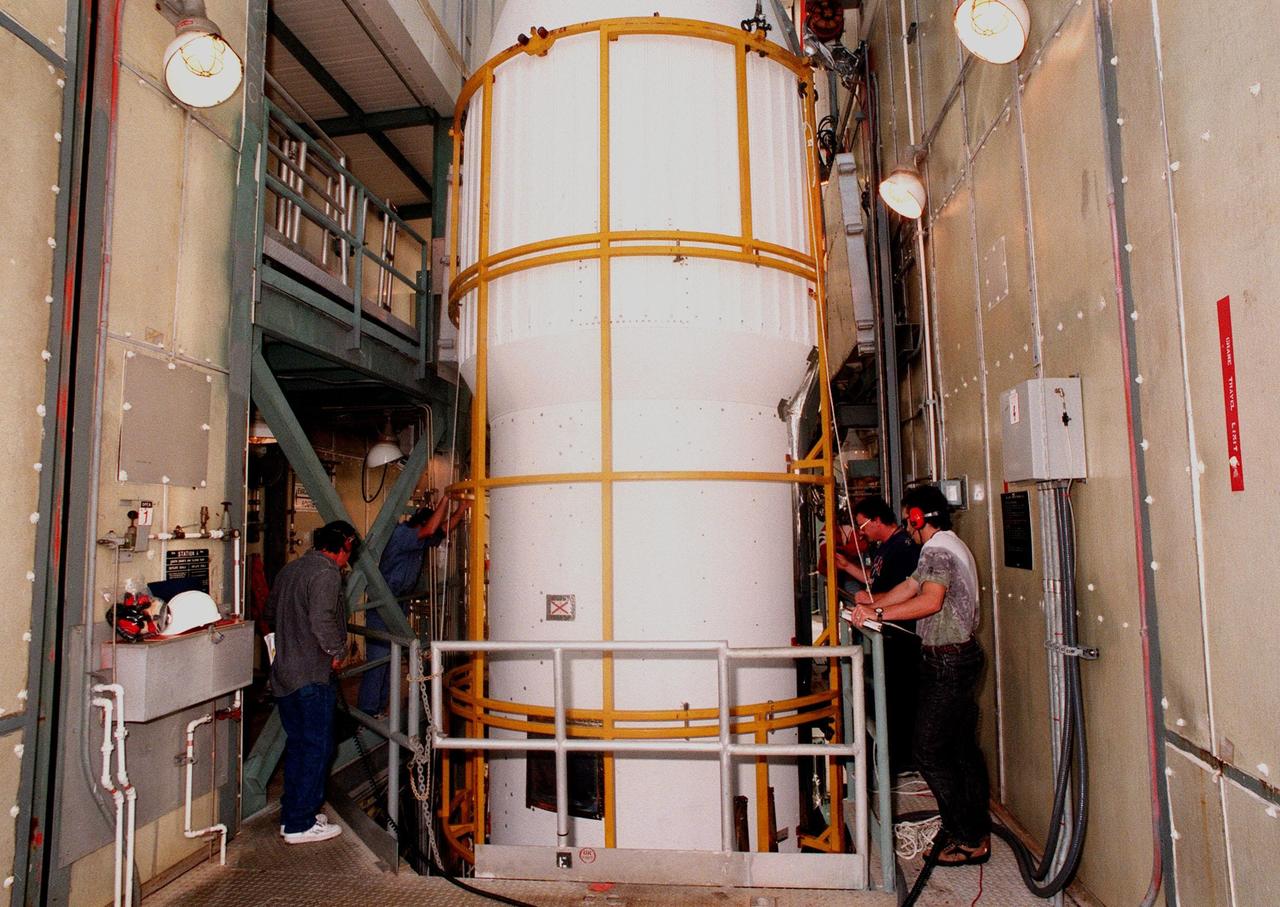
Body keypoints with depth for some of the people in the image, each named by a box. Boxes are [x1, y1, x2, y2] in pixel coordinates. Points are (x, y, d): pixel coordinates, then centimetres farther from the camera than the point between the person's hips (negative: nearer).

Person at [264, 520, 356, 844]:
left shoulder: (289, 569, 12)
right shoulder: (326, 574, -16)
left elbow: (270, 613, 22)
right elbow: (321, 620, -27)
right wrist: (336, 652, -13)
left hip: (283, 674, 9)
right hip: (312, 676, -9)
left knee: (297, 744, 18)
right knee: (317, 748, 1)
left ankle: (291, 814, 28)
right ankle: (300, 824, 7)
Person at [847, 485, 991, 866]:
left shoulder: (938, 550, -17)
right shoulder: (948, 546, 16)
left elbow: (931, 600, -32)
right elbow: (907, 589, 16)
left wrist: (877, 613, -31)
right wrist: (864, 601, 14)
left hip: (946, 663, -11)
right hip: (960, 655, 11)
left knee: (929, 752, -4)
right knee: (962, 748, 16)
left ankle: (968, 838, 5)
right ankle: (978, 829, 26)